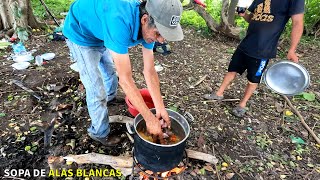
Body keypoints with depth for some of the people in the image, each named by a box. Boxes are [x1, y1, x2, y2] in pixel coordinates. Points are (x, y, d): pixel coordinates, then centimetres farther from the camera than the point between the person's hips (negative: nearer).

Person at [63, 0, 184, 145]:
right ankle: (100, 133, 20)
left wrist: (160, 109, -17)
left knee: (111, 70, 26)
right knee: (97, 91, -6)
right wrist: (150, 118, -35)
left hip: (101, 34, 7)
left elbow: (149, 71, -14)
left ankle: (110, 96, 60)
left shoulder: (148, 26, -20)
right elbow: (125, 79, -42)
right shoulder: (121, 21, -44)